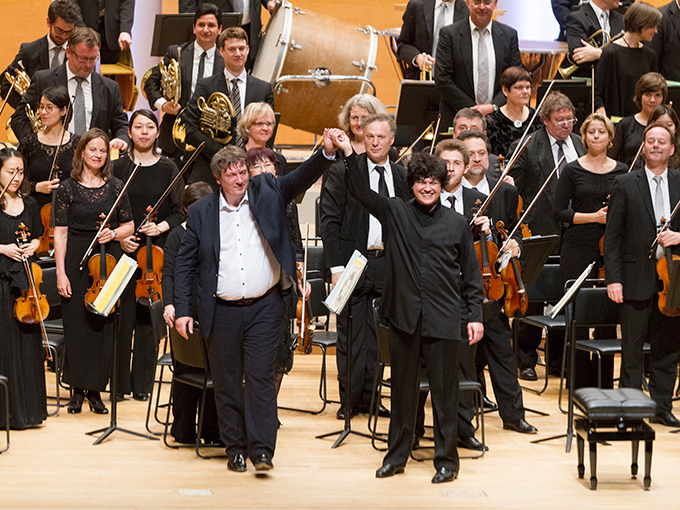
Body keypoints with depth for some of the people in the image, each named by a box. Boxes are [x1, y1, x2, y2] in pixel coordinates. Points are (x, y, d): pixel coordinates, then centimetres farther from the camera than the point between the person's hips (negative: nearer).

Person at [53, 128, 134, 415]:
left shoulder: (116, 187, 6)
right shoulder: (68, 188, 0)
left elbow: (129, 225, 12)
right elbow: (60, 232, -2)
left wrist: (114, 233, -10)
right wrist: (60, 272, -8)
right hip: (76, 261, -2)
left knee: (103, 324, 2)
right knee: (76, 324, 1)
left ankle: (95, 390, 12)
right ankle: (77, 389, 13)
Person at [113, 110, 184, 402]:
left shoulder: (168, 169, 6)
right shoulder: (118, 168, 5)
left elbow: (179, 212, 5)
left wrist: (162, 226, -12)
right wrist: (119, 236, -11)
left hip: (156, 252, 1)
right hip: (125, 251, -1)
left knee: (148, 318, 1)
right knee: (124, 317, -2)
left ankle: (142, 384, 9)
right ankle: (120, 384, 6)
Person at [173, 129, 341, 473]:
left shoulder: (268, 193, 2)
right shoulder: (201, 212, 3)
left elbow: (302, 177, -11)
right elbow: (185, 263, 6)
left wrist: (327, 153, -31)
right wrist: (182, 309, 1)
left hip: (264, 307, -1)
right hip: (222, 312, 1)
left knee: (261, 378, -5)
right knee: (226, 383, 7)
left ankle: (261, 450, -3)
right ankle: (235, 448, 19)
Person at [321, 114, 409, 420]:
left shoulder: (401, 176, 10)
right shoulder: (343, 172, -3)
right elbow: (329, 220, -6)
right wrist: (336, 266, -12)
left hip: (389, 265, 3)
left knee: (380, 335, 5)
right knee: (352, 334, 1)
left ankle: (369, 397, 16)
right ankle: (350, 399, 11)